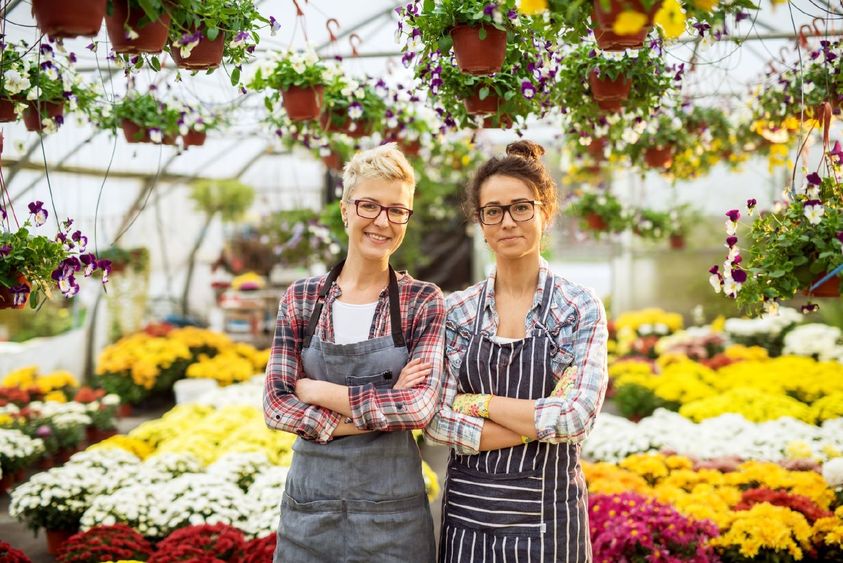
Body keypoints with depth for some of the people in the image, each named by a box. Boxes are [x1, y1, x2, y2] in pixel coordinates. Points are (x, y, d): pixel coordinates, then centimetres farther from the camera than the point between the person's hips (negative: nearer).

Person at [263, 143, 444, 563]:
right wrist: (381, 408, -14)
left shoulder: (423, 301, -4)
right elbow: (275, 404, -5)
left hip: (391, 506, -1)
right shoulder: (302, 298, 1)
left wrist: (316, 390, -13)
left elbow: (420, 406, -15)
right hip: (310, 500, 2)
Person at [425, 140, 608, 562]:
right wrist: (539, 421, -15)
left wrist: (481, 402, -12)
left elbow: (577, 417, -16)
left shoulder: (580, 308, -5)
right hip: (467, 508, 2)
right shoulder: (457, 310, 1)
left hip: (545, 510, -2)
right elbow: (439, 422, -7)